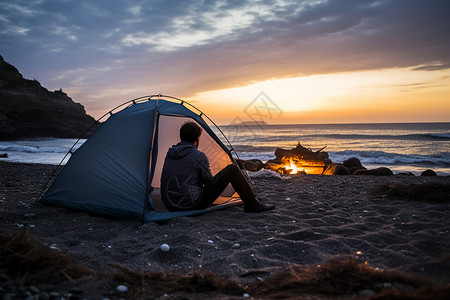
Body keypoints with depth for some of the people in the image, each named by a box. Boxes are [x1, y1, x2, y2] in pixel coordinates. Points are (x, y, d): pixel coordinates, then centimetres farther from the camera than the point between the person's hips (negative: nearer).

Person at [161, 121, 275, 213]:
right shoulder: (198, 156, -10)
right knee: (232, 169, -2)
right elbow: (210, 182, 0)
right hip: (191, 205, -7)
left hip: (170, 206, 7)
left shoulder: (170, 153, 11)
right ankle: (252, 204, 11)